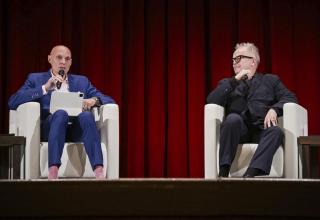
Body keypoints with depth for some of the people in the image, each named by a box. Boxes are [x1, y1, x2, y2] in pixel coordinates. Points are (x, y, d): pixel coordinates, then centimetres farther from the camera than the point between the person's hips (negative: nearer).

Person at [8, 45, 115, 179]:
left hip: (77, 129, 2)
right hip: (48, 128, -2)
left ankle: (98, 170, -46)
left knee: (86, 115, -32)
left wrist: (94, 100, -7)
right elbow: (12, 102, 3)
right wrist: (44, 88, -6)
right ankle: (53, 170, -49)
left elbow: (109, 100, 17)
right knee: (61, 113, -35)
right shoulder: (36, 79, 19)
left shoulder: (81, 81, 26)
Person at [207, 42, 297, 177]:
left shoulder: (270, 80, 25)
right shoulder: (227, 83, 26)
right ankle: (223, 172, -37)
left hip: (261, 130, 0)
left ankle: (250, 174, -48)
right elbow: (211, 101, 7)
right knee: (233, 118, -33)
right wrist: (235, 80, 0)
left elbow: (290, 98, 10)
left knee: (276, 131, -33)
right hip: (238, 130, 0)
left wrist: (274, 109, -11)